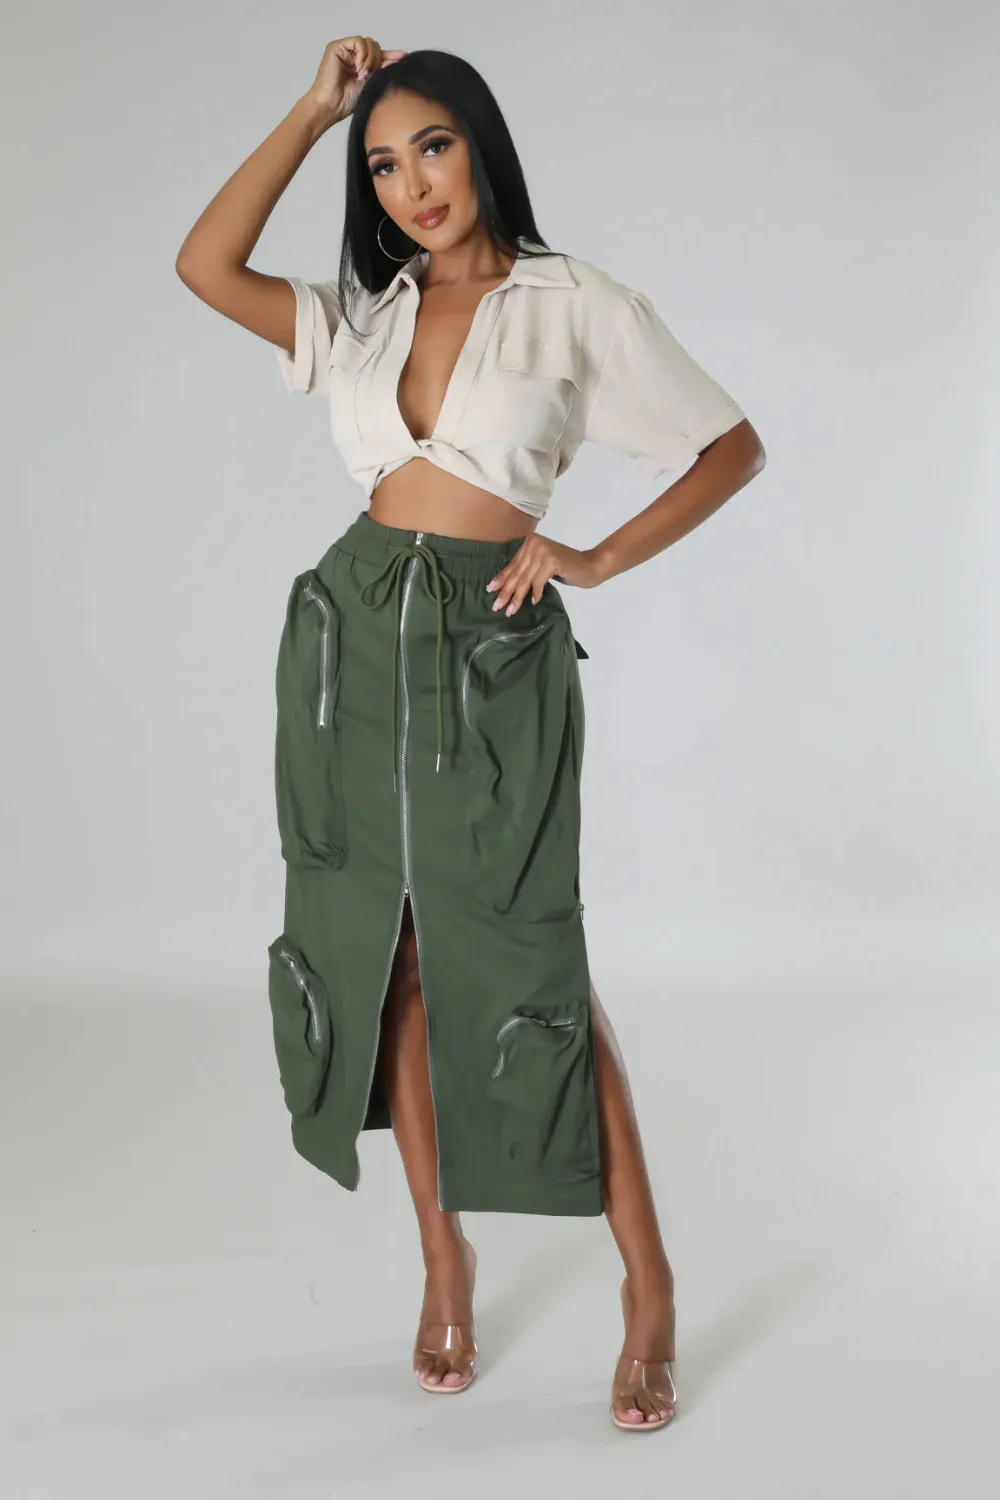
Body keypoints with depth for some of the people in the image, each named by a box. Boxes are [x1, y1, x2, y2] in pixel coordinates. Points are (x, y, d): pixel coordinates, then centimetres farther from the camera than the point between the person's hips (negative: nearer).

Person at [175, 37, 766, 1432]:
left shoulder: (576, 304, 1)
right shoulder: (364, 315, 13)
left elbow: (734, 447, 3)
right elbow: (205, 267, 0)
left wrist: (599, 556, -8)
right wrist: (312, 111, 3)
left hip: (493, 649, -4)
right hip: (355, 637, 5)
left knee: (527, 966, -6)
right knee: (389, 959, 6)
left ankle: (648, 1286, 6)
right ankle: (444, 1259, 20)